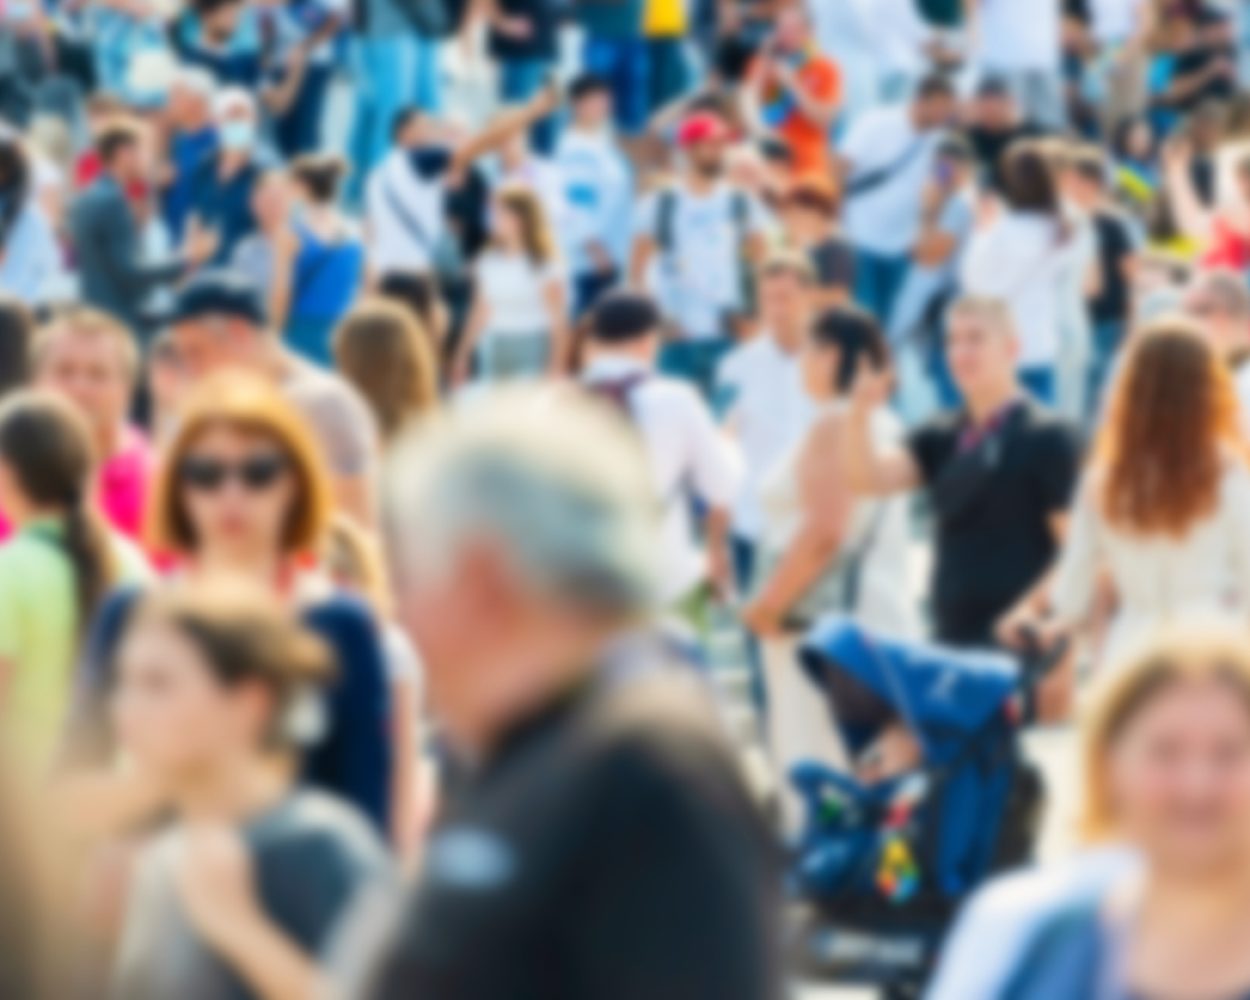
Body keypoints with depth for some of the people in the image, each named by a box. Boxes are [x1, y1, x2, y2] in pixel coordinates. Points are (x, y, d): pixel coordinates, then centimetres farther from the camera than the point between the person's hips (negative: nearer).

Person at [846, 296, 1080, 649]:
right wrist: (860, 414, -17)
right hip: (951, 637, 6)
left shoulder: (1047, 438, -6)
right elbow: (870, 479, 0)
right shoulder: (942, 437, 12)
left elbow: (1074, 548, -8)